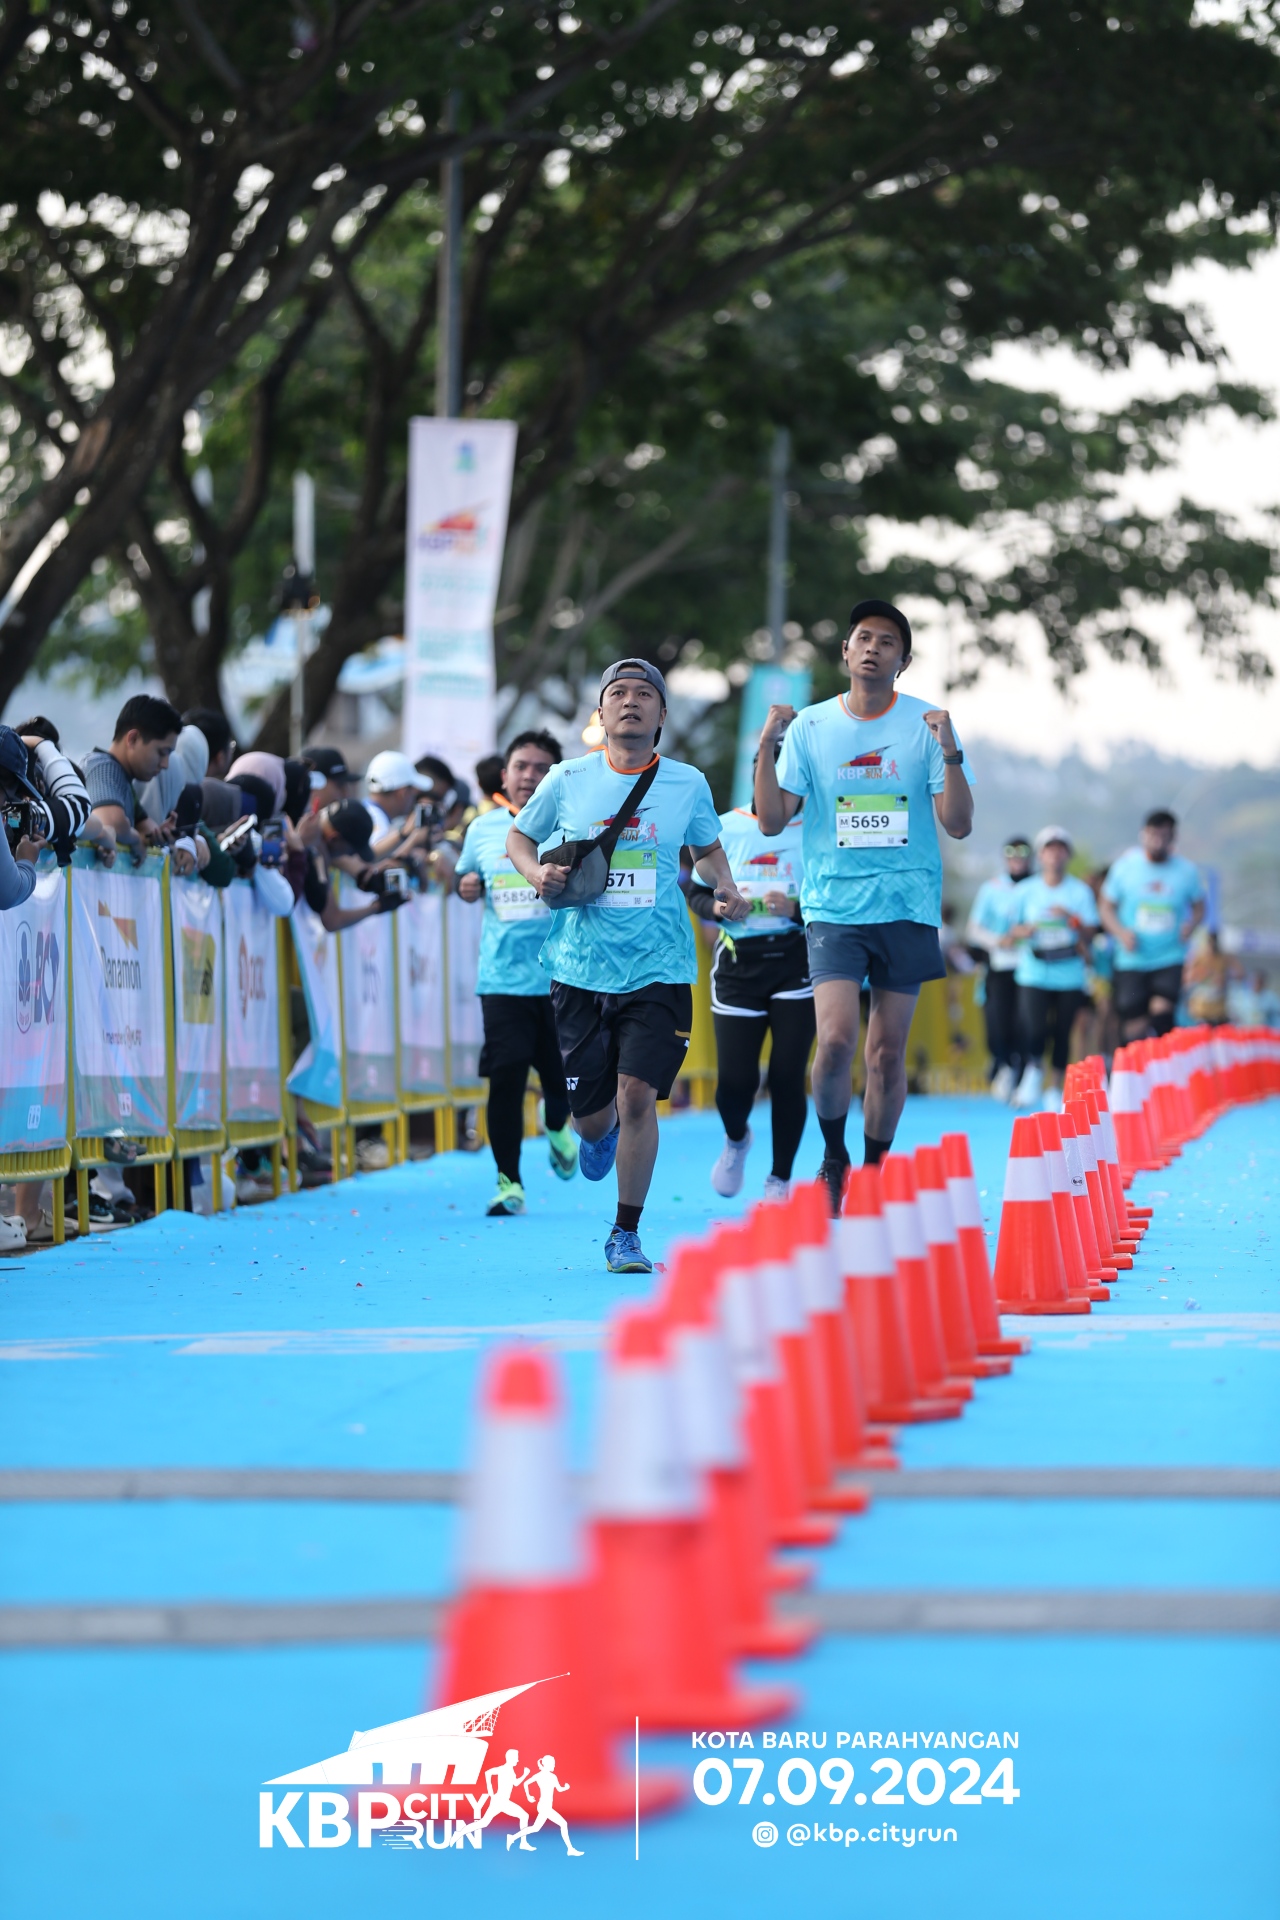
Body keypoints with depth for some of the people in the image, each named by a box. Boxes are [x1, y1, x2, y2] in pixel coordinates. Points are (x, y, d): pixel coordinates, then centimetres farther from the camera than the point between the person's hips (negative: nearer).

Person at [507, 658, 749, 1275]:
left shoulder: (688, 784, 1)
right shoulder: (568, 779, 0)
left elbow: (707, 845, 19)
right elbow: (519, 836, 14)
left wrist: (726, 889, 0)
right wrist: (537, 874, -6)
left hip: (658, 968, -1)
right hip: (582, 965, 1)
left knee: (638, 1095, -13)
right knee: (590, 1111, 5)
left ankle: (626, 1233, 3)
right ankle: (598, 1132, 46)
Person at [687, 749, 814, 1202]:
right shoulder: (724, 828, 6)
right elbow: (695, 892, 12)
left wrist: (796, 909, -20)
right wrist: (717, 906, -9)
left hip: (797, 959, -1)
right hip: (738, 962, 1)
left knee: (787, 1076, -5)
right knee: (735, 1082, -3)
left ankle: (779, 1180, 13)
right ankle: (736, 1140, 33)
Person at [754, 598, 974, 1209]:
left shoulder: (926, 724, 1)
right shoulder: (810, 726, 4)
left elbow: (958, 824, -4)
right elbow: (772, 820, 0)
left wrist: (950, 753, -18)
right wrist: (766, 745, -11)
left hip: (908, 906, 1)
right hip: (833, 905, 0)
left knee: (887, 1051, 3)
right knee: (836, 1039, -15)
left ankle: (874, 1170, 19)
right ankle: (833, 1156, 8)